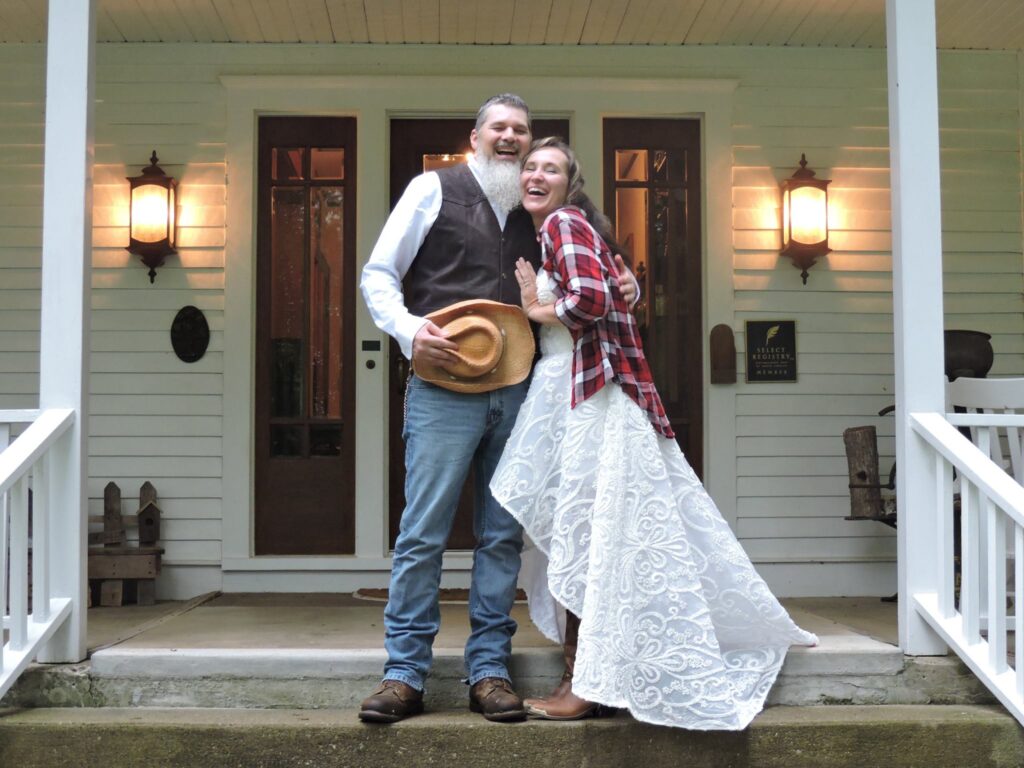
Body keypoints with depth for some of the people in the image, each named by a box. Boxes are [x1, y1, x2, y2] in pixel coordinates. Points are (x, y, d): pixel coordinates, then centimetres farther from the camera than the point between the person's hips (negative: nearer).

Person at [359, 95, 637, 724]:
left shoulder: (534, 214, 18)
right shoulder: (435, 189, 6)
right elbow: (378, 276, 4)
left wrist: (621, 288, 8)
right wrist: (409, 330, -14)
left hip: (515, 394, 4)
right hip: (443, 389, -4)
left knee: (503, 536, 6)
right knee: (423, 534, -3)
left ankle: (490, 671, 15)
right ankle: (405, 674, 7)